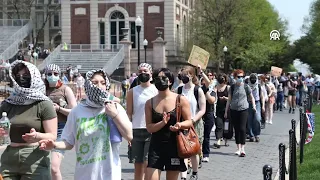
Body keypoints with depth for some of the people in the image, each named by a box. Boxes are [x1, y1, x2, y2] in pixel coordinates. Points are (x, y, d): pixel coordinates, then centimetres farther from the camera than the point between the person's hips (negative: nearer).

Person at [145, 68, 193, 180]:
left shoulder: (180, 100, -2)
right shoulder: (150, 103, 3)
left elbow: (189, 121, 0)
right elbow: (149, 127, -2)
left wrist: (180, 125, -22)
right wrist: (162, 123, -21)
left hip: (174, 145, -1)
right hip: (156, 146, 1)